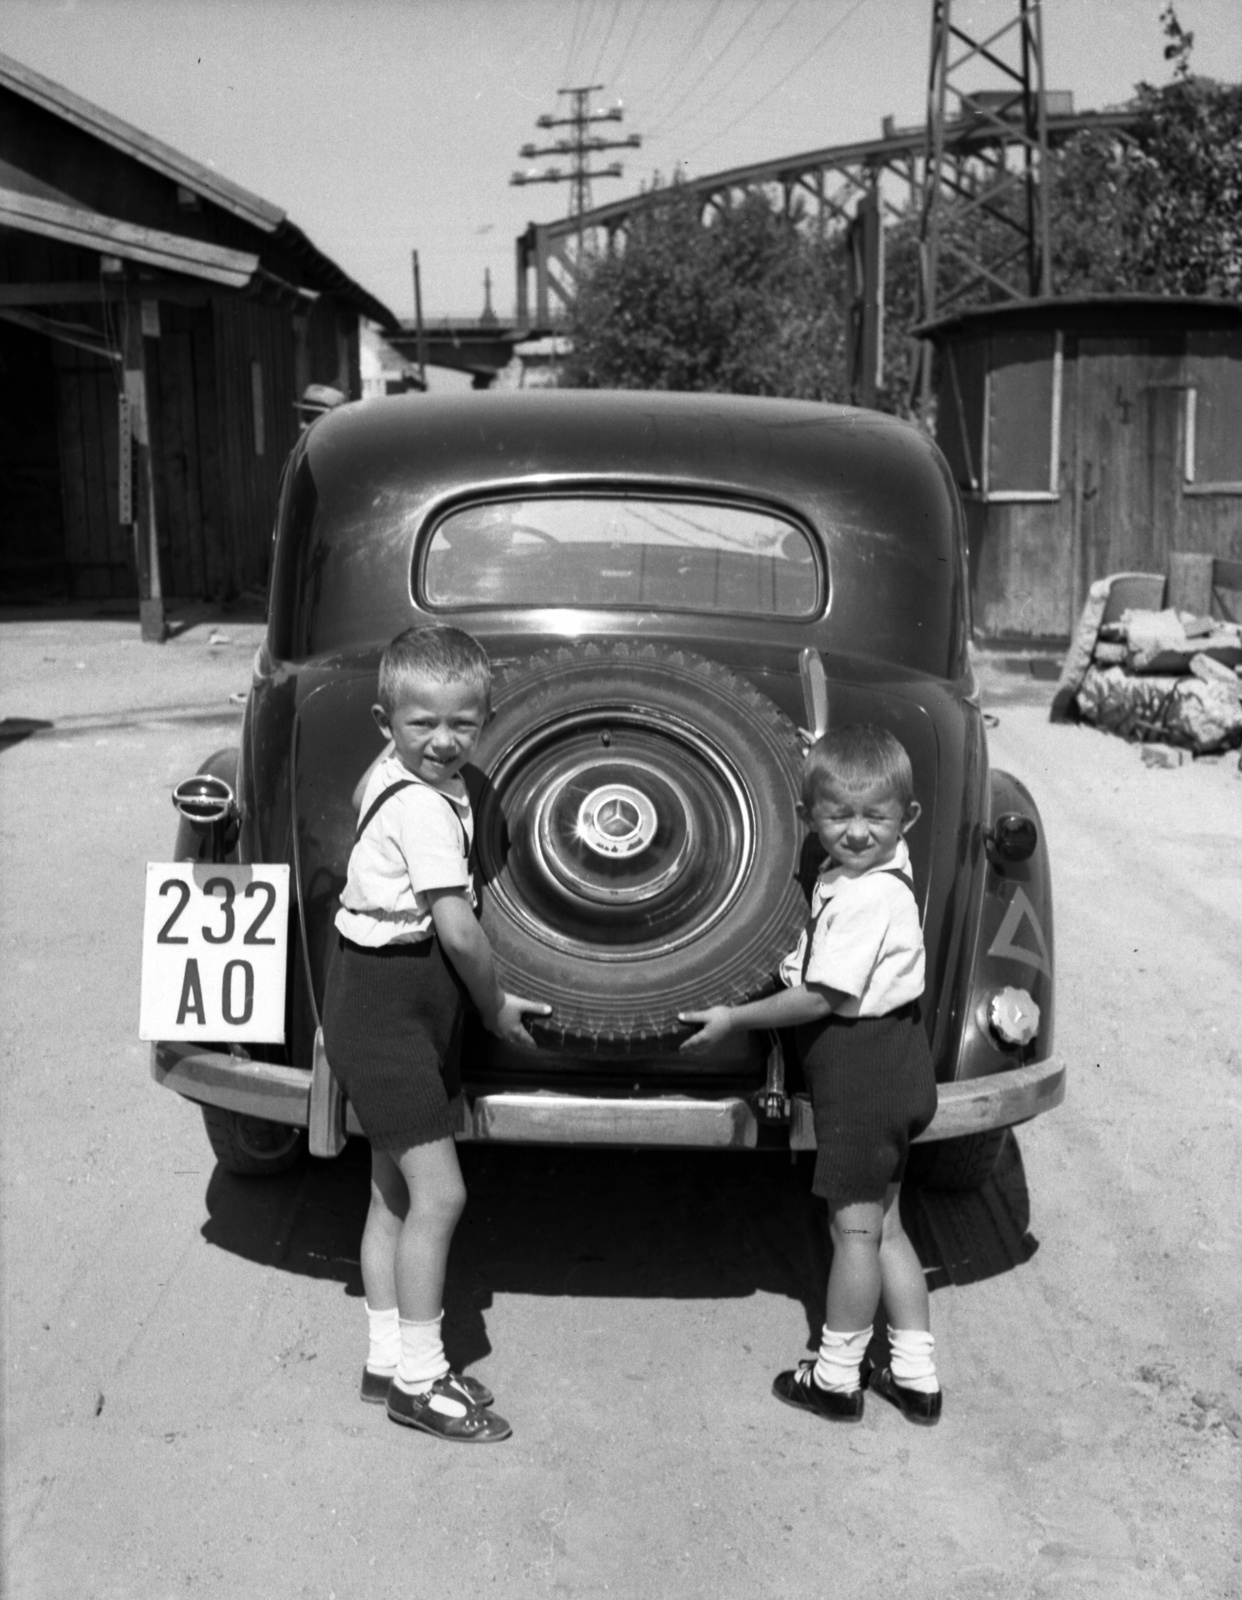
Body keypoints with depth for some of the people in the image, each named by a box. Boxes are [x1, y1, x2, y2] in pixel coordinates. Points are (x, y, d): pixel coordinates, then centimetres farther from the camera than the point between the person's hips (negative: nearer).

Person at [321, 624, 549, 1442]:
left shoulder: (393, 774, 6)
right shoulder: (424, 807, -21)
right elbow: (458, 929, -19)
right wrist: (497, 1005, -5)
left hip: (402, 1003, 10)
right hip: (386, 1007, -10)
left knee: (394, 1191, 15)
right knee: (438, 1195, -7)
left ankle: (388, 1357, 25)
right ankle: (419, 1378, 4)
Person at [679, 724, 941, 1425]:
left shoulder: (866, 896, -24)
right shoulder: (885, 869, 4)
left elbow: (822, 998, -22)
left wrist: (734, 1018, -12)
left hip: (861, 1072, -10)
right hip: (892, 1061, 10)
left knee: (855, 1227, 3)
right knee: (885, 1224, 17)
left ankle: (836, 1377, 17)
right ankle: (916, 1374, 25)